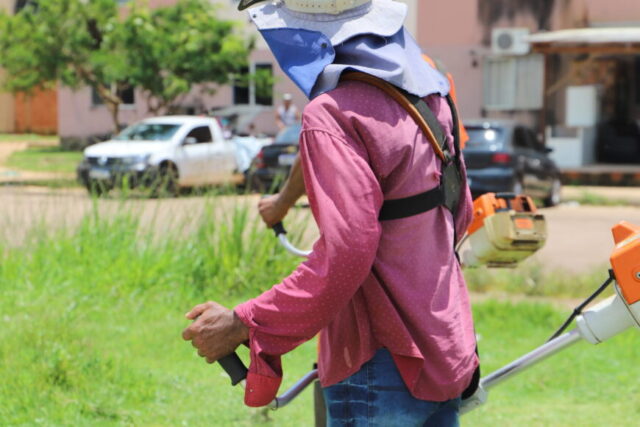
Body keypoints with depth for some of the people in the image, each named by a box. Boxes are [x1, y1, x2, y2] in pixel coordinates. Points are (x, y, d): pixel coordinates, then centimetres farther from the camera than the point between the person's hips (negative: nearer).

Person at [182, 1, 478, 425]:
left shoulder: (334, 114, -20)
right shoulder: (428, 93, 8)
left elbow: (344, 255, -26)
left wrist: (241, 325, -20)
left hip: (383, 368, -9)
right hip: (448, 349, 9)